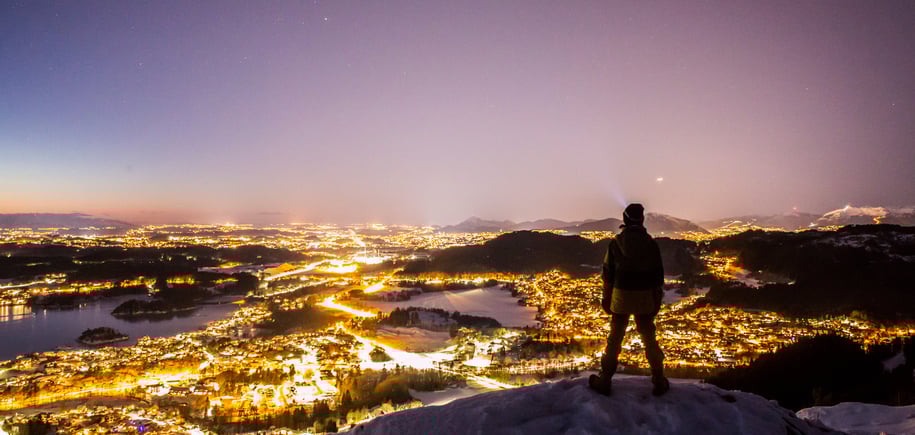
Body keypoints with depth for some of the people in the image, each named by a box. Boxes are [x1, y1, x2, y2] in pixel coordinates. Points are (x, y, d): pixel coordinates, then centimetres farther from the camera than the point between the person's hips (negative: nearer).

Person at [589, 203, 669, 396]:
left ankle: (605, 381, 13)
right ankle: (659, 381, 17)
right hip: (645, 296, 1)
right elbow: (658, 275, 1)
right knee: (649, 338, 13)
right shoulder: (650, 243, -3)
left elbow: (608, 273, 0)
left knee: (614, 338, 8)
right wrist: (657, 300, 10)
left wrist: (606, 298, 9)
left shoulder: (616, 243, -4)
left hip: (621, 295, 0)